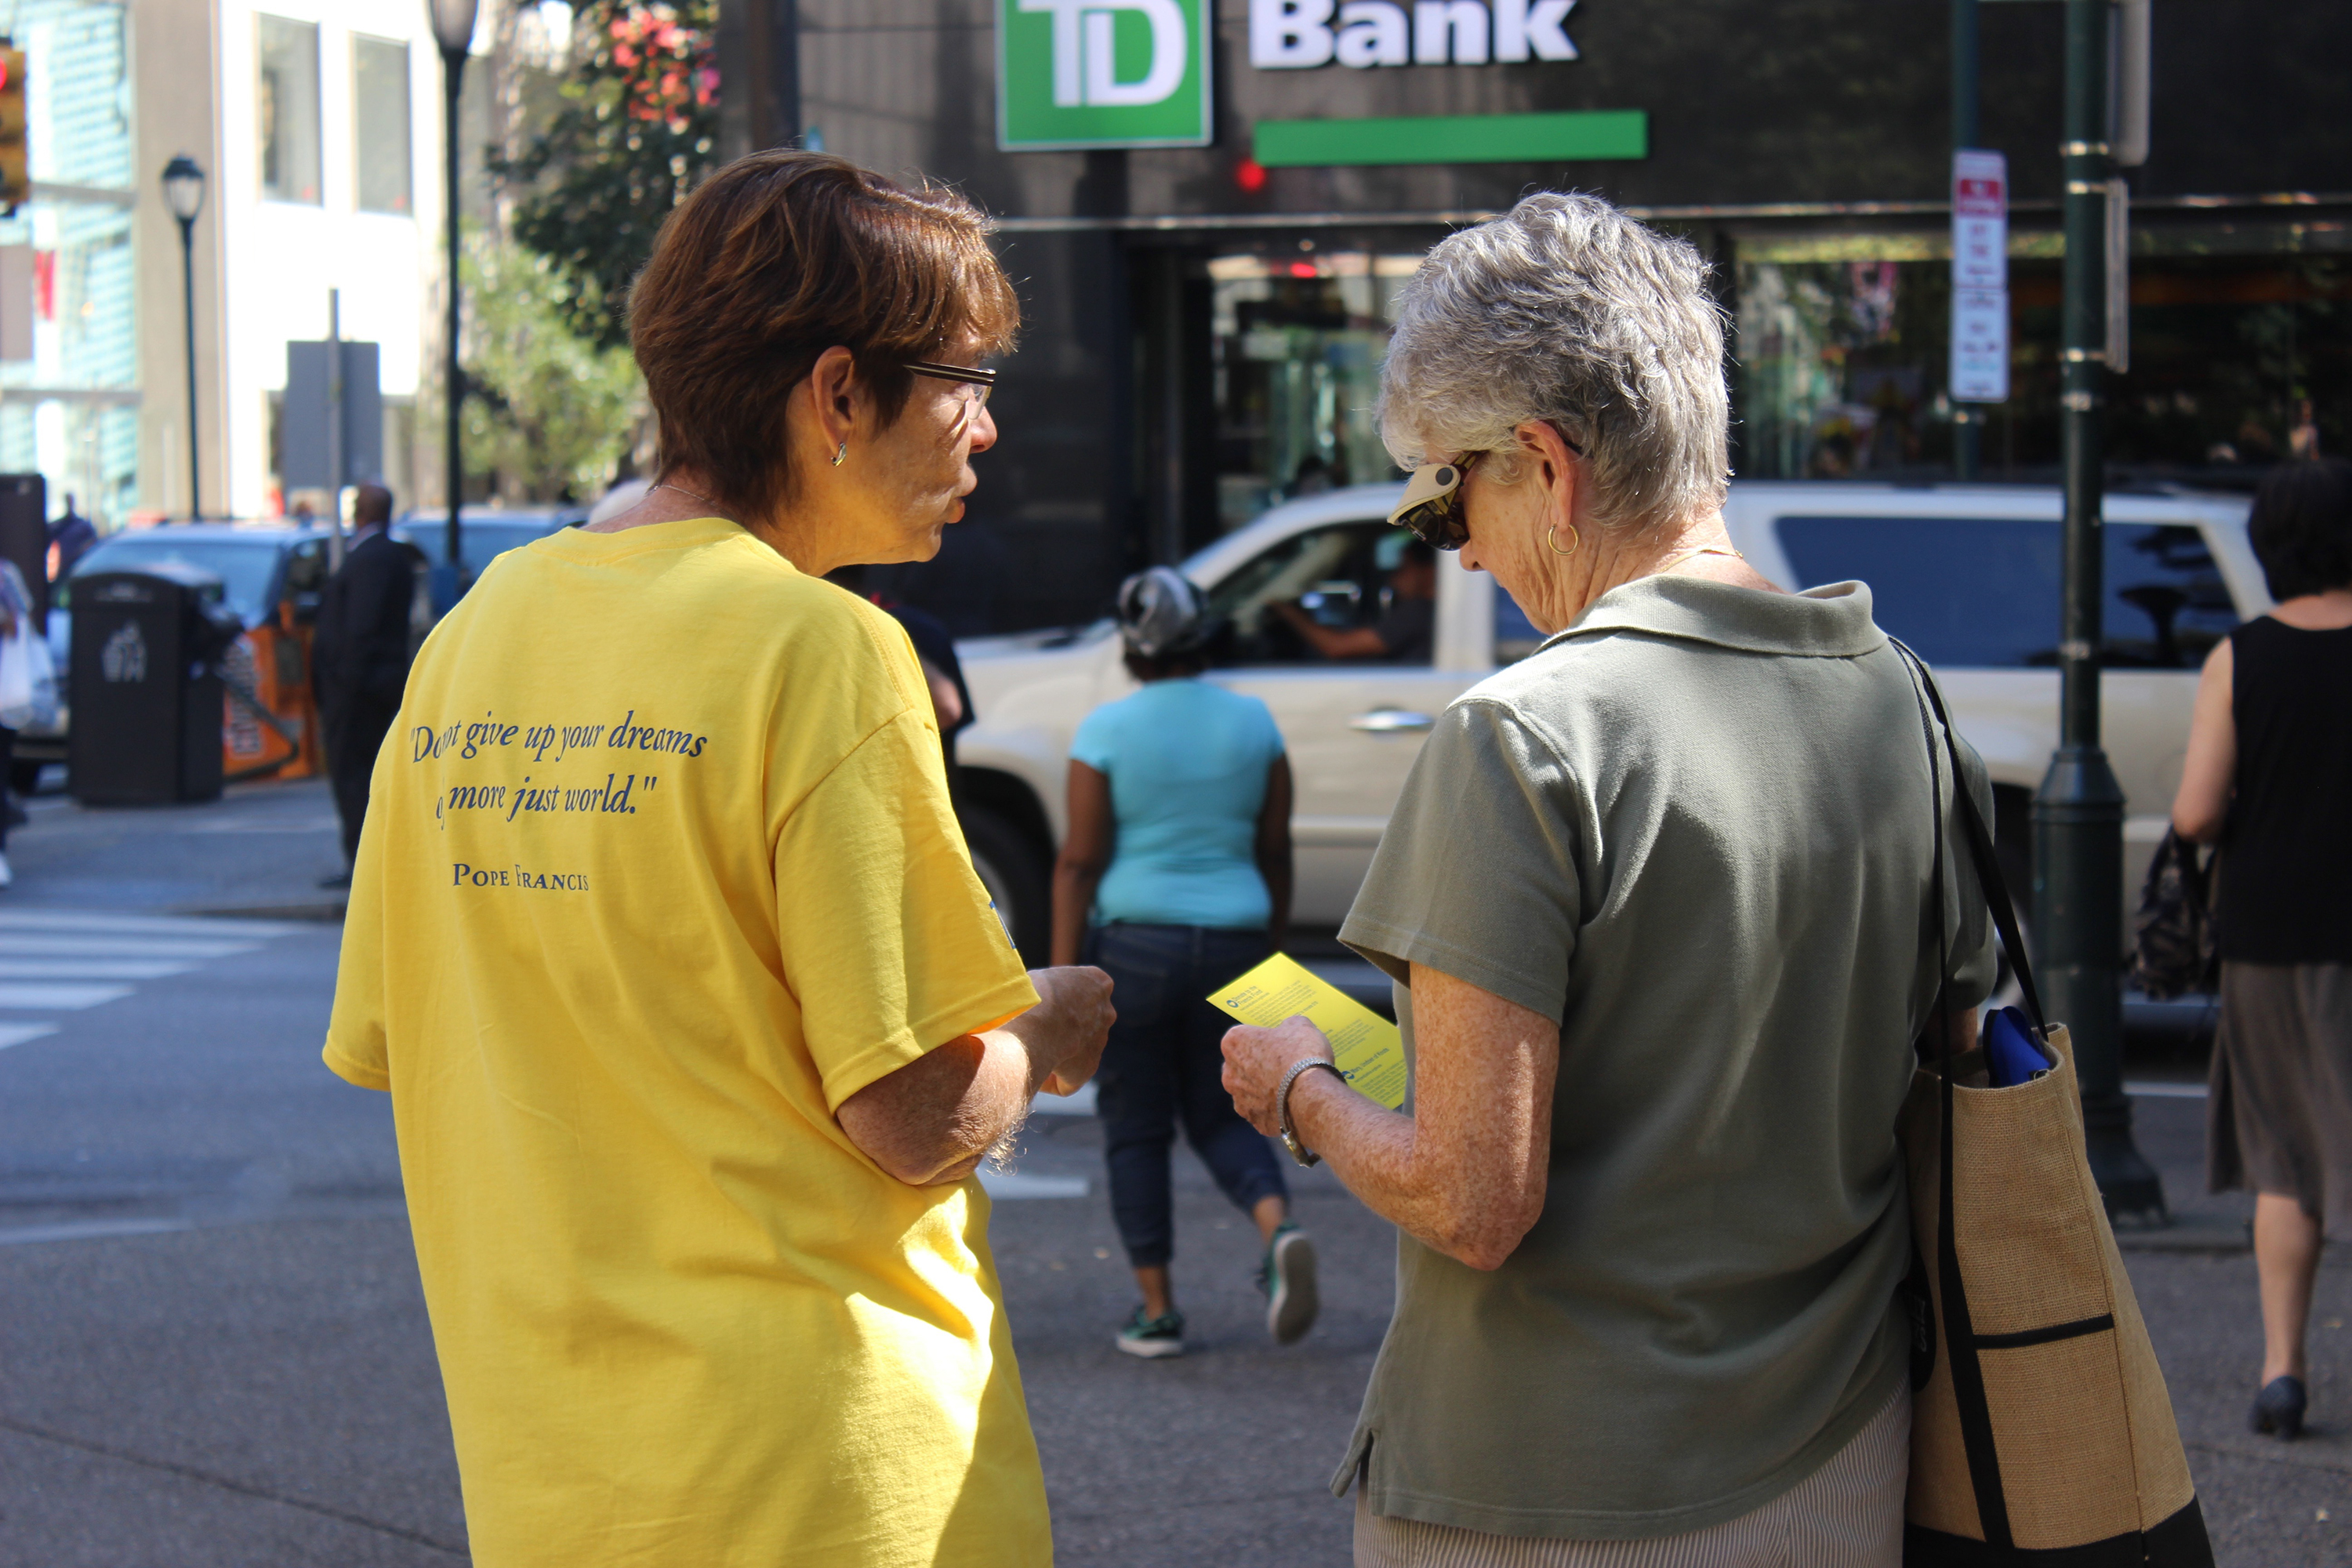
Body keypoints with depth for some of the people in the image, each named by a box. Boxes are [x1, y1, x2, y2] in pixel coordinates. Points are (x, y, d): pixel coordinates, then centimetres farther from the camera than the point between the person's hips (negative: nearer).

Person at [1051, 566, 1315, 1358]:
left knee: (1135, 1129, 10)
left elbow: (1079, 861, -9)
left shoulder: (1106, 731, -7)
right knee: (1221, 1118, 16)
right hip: (1232, 941, 3)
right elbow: (1275, 852, 6)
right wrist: (1273, 953, 16)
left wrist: (1062, 976, -6)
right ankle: (1278, 1229, -13)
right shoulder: (1253, 722, 3)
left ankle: (1157, 1312, 9)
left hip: (1135, 943, -3)